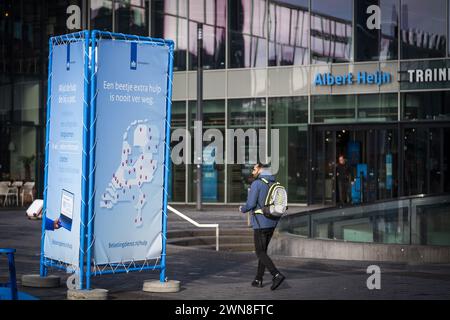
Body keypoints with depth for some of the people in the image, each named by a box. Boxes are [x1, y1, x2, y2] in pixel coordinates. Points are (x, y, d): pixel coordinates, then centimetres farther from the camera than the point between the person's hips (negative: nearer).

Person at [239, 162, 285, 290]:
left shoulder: (256, 184, -13)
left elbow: (250, 204, -18)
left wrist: (243, 209, 4)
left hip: (260, 223, -8)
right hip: (272, 223, 8)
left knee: (260, 253, -3)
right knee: (263, 251, 17)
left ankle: (277, 275, -19)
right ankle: (258, 280, 18)